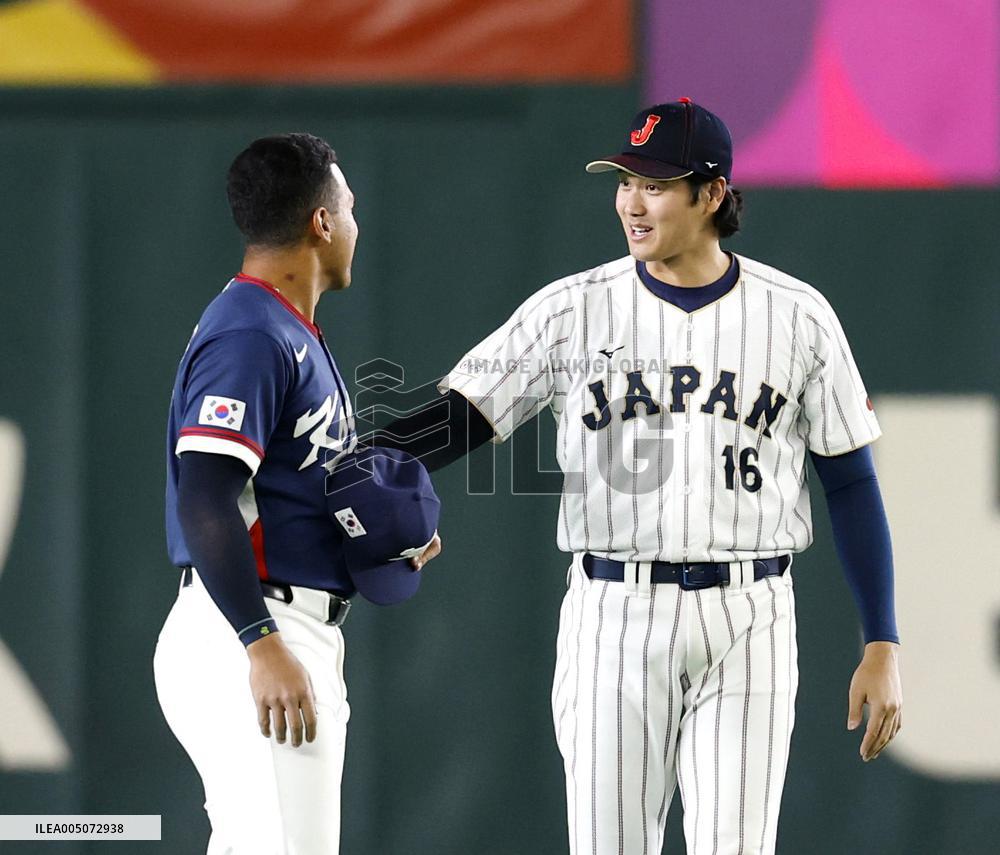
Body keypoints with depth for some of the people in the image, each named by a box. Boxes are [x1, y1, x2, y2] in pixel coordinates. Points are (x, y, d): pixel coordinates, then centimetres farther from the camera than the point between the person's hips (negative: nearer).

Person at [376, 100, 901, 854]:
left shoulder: (797, 317, 1)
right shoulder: (574, 310, 0)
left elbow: (852, 482, 4)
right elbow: (457, 420, -4)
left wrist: (882, 648, -1)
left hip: (748, 623, -1)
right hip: (615, 621, 1)